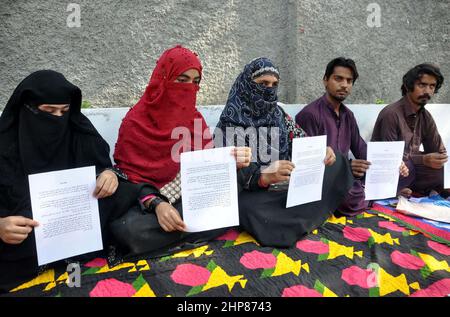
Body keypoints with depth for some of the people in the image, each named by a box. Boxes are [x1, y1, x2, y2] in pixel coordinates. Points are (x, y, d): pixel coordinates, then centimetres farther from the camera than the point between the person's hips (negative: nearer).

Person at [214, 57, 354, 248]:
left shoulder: (280, 116, 10)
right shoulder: (231, 121, -9)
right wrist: (263, 176, -34)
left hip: (289, 188, 5)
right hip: (253, 193, -5)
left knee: (335, 162, 1)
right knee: (248, 209, -39)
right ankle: (308, 217, -14)